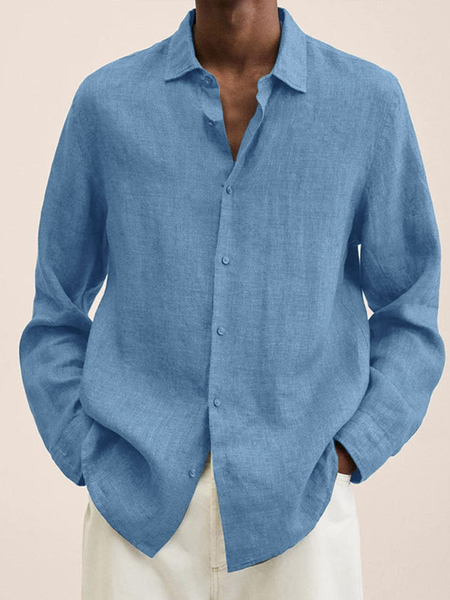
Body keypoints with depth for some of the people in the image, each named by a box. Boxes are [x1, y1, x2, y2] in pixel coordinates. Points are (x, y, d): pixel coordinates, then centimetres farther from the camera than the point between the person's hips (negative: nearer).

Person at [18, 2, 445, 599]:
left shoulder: (371, 101, 1)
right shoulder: (105, 102, 2)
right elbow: (58, 314, 9)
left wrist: (344, 458, -4)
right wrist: (91, 468, 1)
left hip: (299, 508, 0)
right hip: (141, 511, 1)